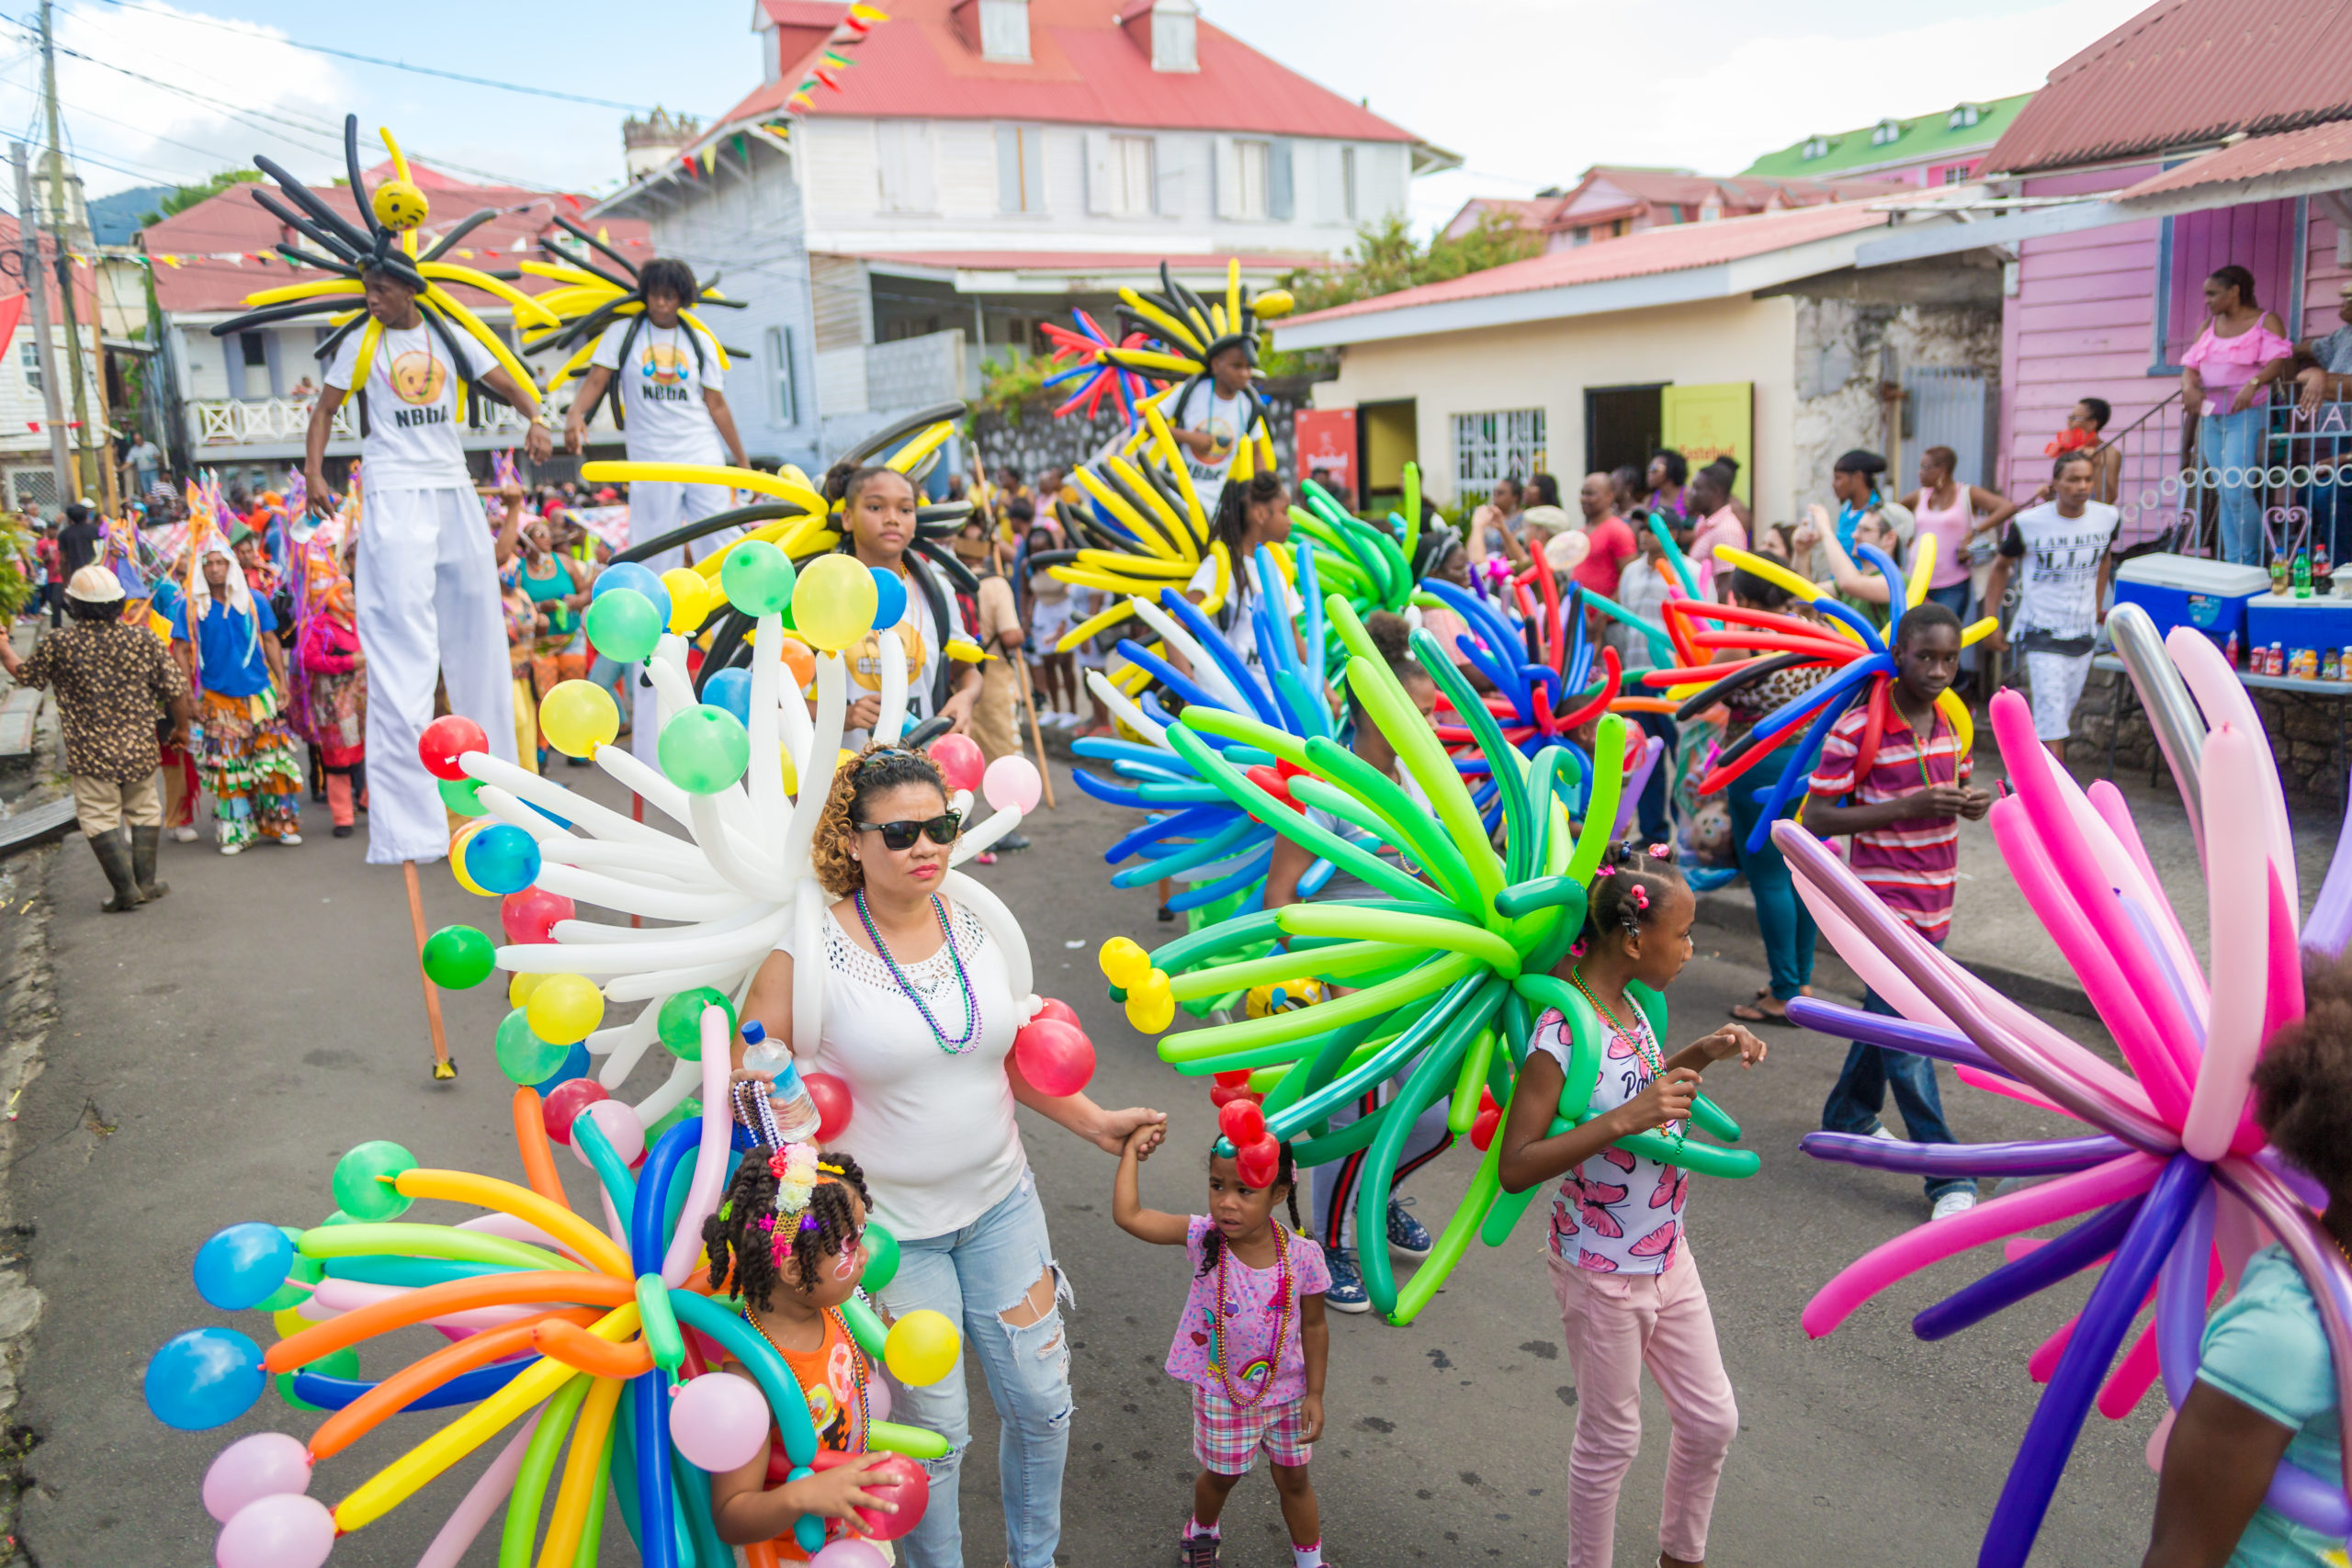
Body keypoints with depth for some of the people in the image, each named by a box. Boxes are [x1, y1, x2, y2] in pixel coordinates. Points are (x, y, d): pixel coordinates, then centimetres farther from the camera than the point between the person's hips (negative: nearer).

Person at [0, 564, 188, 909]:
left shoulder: (59, 645, -7)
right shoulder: (142, 639, -4)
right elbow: (175, 690, -1)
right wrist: (181, 727, 16)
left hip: (89, 751, -2)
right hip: (139, 747, 2)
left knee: (99, 816, 6)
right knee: (143, 810, 17)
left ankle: (126, 888, 2)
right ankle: (146, 880, 19)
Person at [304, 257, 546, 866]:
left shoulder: (451, 339, 10)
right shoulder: (361, 344, 5)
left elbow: (510, 386, 10)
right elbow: (325, 409, 9)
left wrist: (536, 421, -11)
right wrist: (313, 474, -5)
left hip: (454, 494, 4)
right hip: (393, 498, -3)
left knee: (478, 636, 9)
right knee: (403, 644, -11)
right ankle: (408, 823, -14)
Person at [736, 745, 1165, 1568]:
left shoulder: (979, 927, -3)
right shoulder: (808, 949, -17)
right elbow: (744, 1078, -10)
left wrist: (1095, 1122, 4)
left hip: (1000, 1200, 4)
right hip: (886, 1224, -4)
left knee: (1041, 1403, 14)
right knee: (935, 1429, 8)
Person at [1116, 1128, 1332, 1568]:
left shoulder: (1303, 1255, -22)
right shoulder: (1202, 1237, -23)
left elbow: (1314, 1326, -8)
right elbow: (1128, 1215, -31)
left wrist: (1314, 1394, -5)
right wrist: (1131, 1151, -28)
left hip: (1285, 1391, 0)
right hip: (1221, 1392, 0)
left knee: (1294, 1480, 20)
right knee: (1221, 1475, 22)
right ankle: (1202, 1529, 54)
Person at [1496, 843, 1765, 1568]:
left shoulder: (1630, 1004, -2)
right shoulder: (1563, 1032, -27)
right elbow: (1515, 1167, -28)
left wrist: (1700, 1054, 1)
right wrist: (1624, 1121, -34)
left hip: (1666, 1255, 8)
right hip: (1603, 1272, -8)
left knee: (1712, 1420, 21)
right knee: (1610, 1441, 12)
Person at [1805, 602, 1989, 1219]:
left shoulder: (1951, 721, 4)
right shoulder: (1858, 729, -16)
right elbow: (1815, 819, -16)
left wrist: (1974, 802, -4)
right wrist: (1907, 808, -25)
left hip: (1934, 903, 7)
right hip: (1884, 904, -7)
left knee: (1889, 1016, 20)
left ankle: (1848, 1117, 40)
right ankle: (1948, 1176, -2)